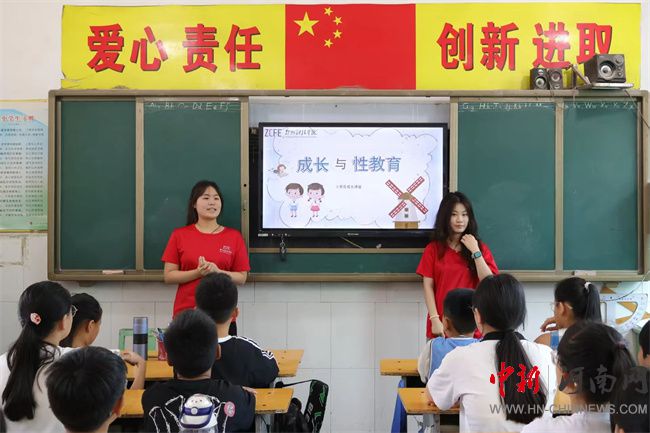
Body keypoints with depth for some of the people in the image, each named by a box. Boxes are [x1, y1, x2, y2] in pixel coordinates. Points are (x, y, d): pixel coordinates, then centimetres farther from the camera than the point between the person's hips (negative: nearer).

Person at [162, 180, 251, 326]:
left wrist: (218, 272, -15)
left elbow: (242, 278, 3)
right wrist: (198, 272, -15)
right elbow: (169, 276, 1)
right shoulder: (179, 235, 4)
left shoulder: (234, 236, 4)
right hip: (186, 314, 0)